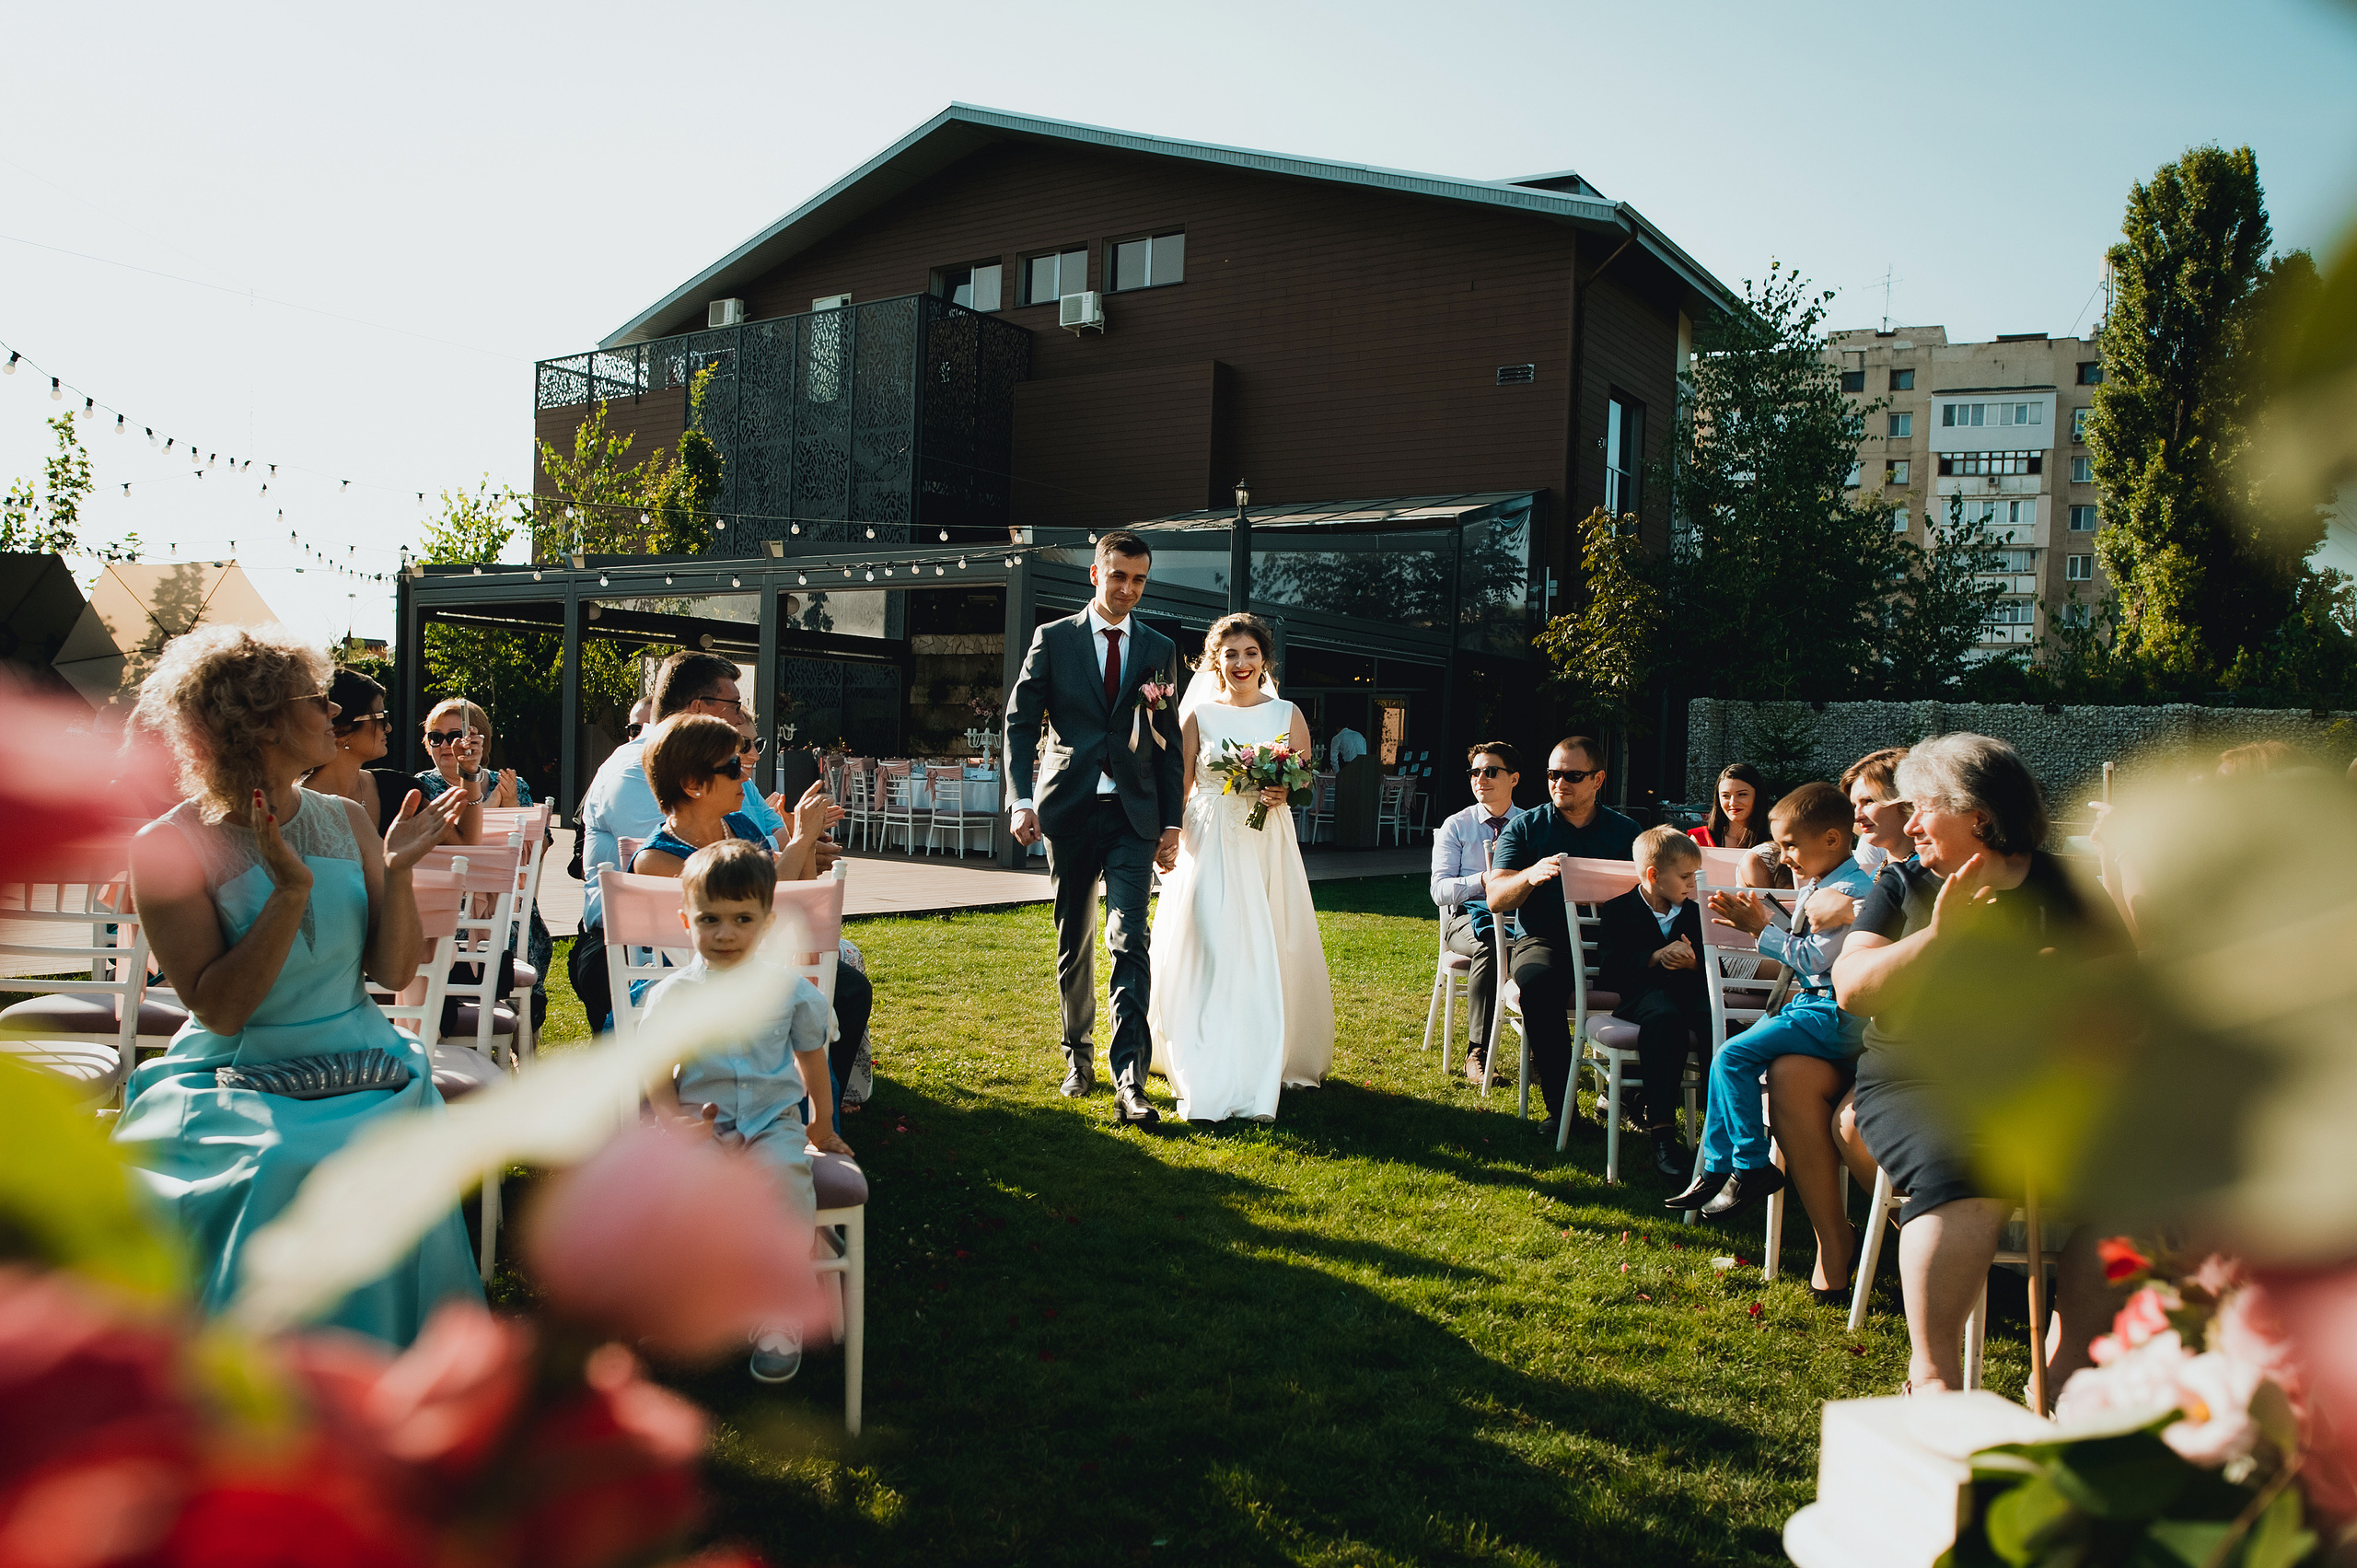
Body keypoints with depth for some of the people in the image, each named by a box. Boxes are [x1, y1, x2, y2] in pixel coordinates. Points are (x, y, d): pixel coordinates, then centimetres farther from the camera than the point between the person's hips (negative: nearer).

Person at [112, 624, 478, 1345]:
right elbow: (219, 1009, -13)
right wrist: (292, 890, -21)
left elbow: (395, 974, 4)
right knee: (276, 1170, -31)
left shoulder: (346, 823, 6)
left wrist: (395, 872, -10)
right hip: (231, 1083, -2)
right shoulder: (170, 846, -6)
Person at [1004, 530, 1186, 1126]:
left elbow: (1169, 743, 11)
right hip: (1068, 808, 0)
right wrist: (1022, 800, -10)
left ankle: (1130, 1080, -15)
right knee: (1073, 944, 10)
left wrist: (1171, 823, 5)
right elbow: (1020, 721, 2)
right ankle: (1078, 1057, 27)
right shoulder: (1053, 640, 5)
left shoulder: (1159, 649, 10)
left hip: (1133, 814, 0)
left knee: (1130, 942, -12)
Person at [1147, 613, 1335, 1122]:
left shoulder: (1287, 714, 8)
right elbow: (1178, 787, 5)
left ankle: (1259, 1081, 10)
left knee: (1266, 958, -1)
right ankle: (1206, 1082, 0)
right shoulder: (1198, 715, 6)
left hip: (1266, 848, 1)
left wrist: (1284, 793, -12)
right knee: (1206, 958, -7)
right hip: (1208, 847, -1)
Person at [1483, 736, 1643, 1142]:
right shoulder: (1526, 827, 9)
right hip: (1543, 940, -1)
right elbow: (1495, 899, -2)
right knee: (1538, 982, -36)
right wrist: (1531, 874, -23)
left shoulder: (1625, 831, 14)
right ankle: (1560, 1107, -24)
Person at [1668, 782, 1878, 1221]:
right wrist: (1760, 912, 6)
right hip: (1806, 1001, 10)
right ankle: (1717, 1168, 11)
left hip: (1831, 1015, -10)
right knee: (1730, 1058, 5)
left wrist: (1761, 927, -13)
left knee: (1734, 1056, -19)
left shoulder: (1853, 892, -18)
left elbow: (1813, 958, -21)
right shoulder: (1815, 886, 13)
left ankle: (1753, 1167, -8)